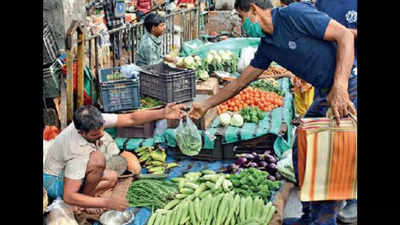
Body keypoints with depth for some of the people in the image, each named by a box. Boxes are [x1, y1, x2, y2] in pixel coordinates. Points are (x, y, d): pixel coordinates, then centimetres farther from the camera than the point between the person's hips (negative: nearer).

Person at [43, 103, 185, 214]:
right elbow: (69, 197, -37)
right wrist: (107, 203, -38)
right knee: (98, 159, -32)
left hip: (71, 170, 8)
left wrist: (163, 113, -30)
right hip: (55, 181, -8)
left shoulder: (95, 121, -20)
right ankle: (83, 204, -11)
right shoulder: (79, 151, -38)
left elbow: (131, 119, -19)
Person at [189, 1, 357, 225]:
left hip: (348, 85, -9)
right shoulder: (267, 46, 9)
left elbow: (345, 35, -19)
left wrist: (339, 87, -28)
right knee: (302, 151, 10)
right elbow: (241, 81, 16)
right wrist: (206, 105, 20)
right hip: (325, 94, 9)